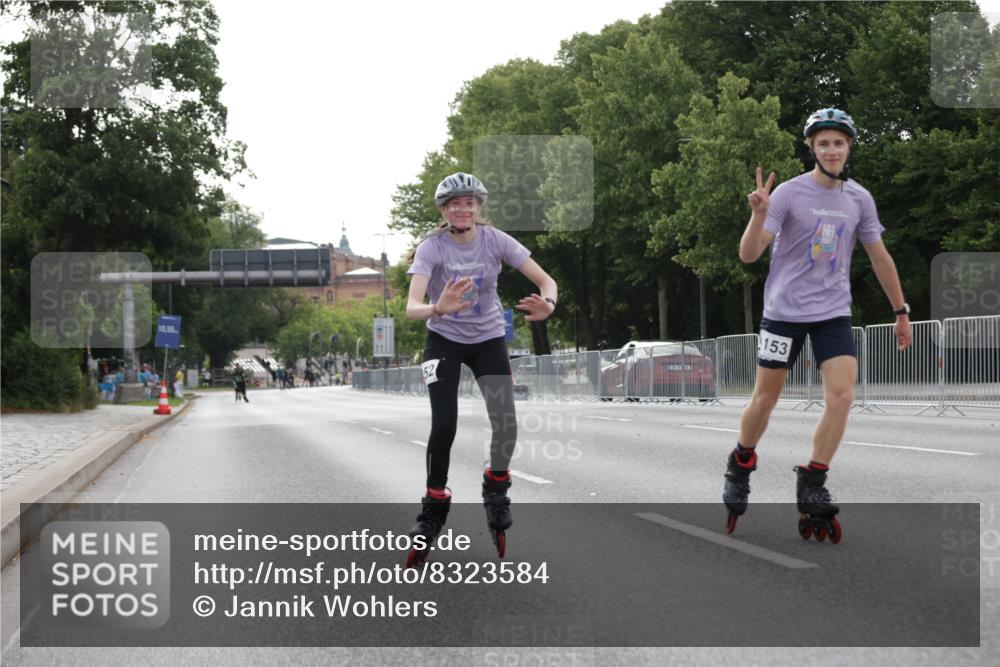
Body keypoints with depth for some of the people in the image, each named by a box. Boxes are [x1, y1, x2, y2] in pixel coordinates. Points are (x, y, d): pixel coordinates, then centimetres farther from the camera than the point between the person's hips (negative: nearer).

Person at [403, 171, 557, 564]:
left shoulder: (495, 240, -15)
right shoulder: (431, 248, -21)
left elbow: (545, 280, -18)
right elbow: (412, 307, -32)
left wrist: (547, 304, -41)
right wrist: (437, 309, -55)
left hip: (488, 340, 2)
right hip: (444, 340, -2)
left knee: (506, 425, -13)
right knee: (443, 426, -17)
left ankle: (496, 488, 17)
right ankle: (433, 508, 2)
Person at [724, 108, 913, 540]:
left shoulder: (859, 199, 1)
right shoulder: (789, 193, -11)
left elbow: (879, 257, 12)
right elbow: (748, 255, -16)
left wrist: (901, 313, 14)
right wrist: (759, 214, -34)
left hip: (834, 313, 3)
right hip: (784, 310, -3)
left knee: (842, 397, -14)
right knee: (764, 402, 3)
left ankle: (811, 486, -2)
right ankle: (741, 467, 30)